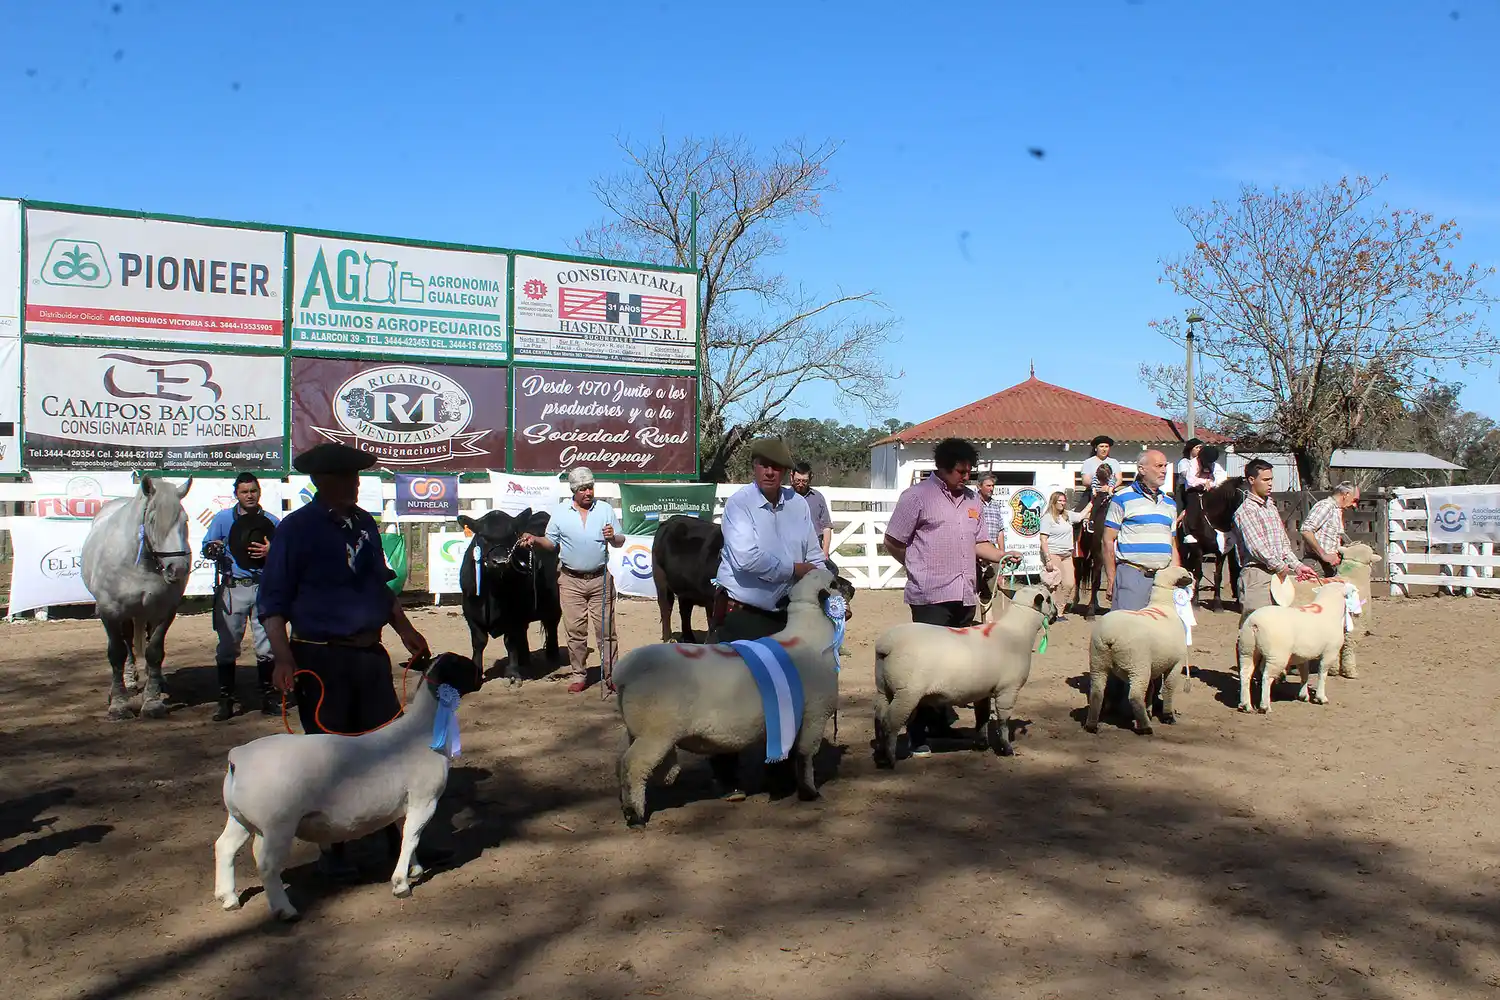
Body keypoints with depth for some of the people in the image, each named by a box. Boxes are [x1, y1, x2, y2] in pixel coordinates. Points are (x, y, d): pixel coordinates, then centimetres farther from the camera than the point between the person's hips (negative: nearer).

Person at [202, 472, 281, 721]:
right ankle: (226, 700, 8)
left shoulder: (271, 521, 7)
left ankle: (268, 696, 16)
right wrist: (213, 550, -18)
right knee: (227, 646, 1)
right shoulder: (223, 519, 6)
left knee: (266, 646, 5)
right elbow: (206, 547, 5)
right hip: (232, 588, -1)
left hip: (263, 588, 1)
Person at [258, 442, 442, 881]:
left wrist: (405, 630, 12)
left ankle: (399, 841, 18)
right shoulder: (297, 528, -8)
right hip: (321, 658, -6)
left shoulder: (364, 523, 10)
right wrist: (284, 658, -20)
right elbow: (272, 601, -9)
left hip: (369, 655, 6)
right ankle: (333, 851, 20)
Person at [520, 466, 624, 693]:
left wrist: (613, 537, -16)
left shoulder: (606, 510, 3)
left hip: (600, 579, 0)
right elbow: (551, 543, 8)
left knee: (605, 628, 2)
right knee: (575, 630, 3)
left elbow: (620, 541, 6)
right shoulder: (560, 512, 3)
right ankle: (579, 675, 14)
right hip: (571, 581, 0)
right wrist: (534, 539, -10)